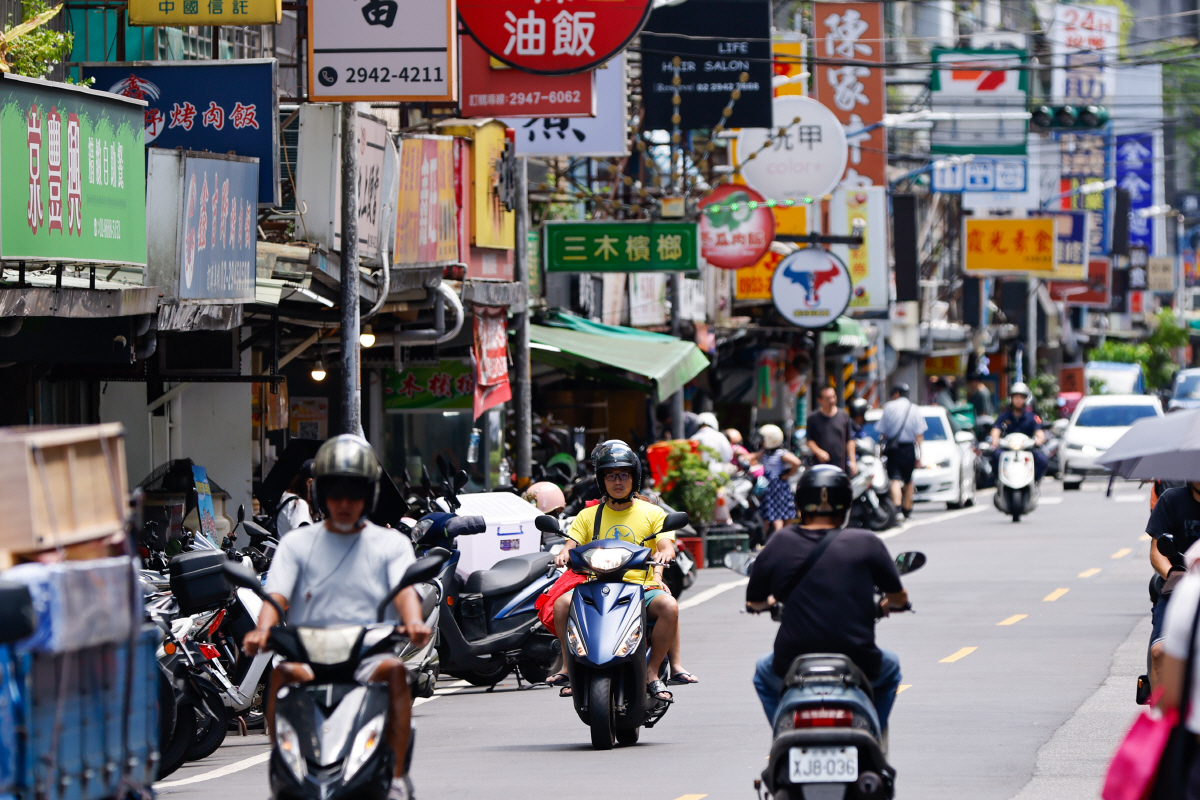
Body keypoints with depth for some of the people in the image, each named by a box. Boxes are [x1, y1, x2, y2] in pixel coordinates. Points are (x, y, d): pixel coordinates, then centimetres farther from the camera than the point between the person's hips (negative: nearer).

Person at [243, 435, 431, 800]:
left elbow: (405, 589, -2)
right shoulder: (296, 543, 17)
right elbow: (276, 595, 3)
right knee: (283, 673, -33)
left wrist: (413, 621, -27)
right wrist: (262, 629, -21)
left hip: (369, 658, 0)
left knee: (395, 669, -33)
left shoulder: (391, 544, 16)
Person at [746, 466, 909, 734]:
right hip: (858, 666, 0)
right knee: (890, 666, 35)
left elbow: (754, 603, 9)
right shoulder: (866, 543, -3)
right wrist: (887, 605, 31)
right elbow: (898, 598, 6)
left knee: (764, 671, 36)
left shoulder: (779, 544, -1)